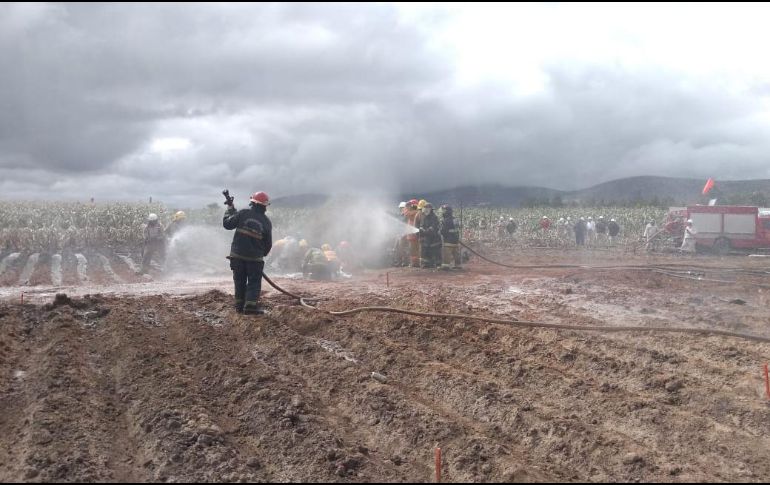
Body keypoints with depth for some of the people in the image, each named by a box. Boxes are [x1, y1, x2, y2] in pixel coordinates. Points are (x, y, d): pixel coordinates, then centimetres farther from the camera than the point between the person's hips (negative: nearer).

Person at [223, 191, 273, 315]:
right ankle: (251, 306, -6)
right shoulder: (266, 222, -1)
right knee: (254, 282, 6)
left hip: (238, 255, 1)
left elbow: (227, 224, 0)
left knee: (240, 281, 13)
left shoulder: (243, 213, -6)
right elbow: (268, 244, 5)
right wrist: (262, 254, 23)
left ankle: (239, 306, 18)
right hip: (255, 258, -1)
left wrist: (230, 209, 14)